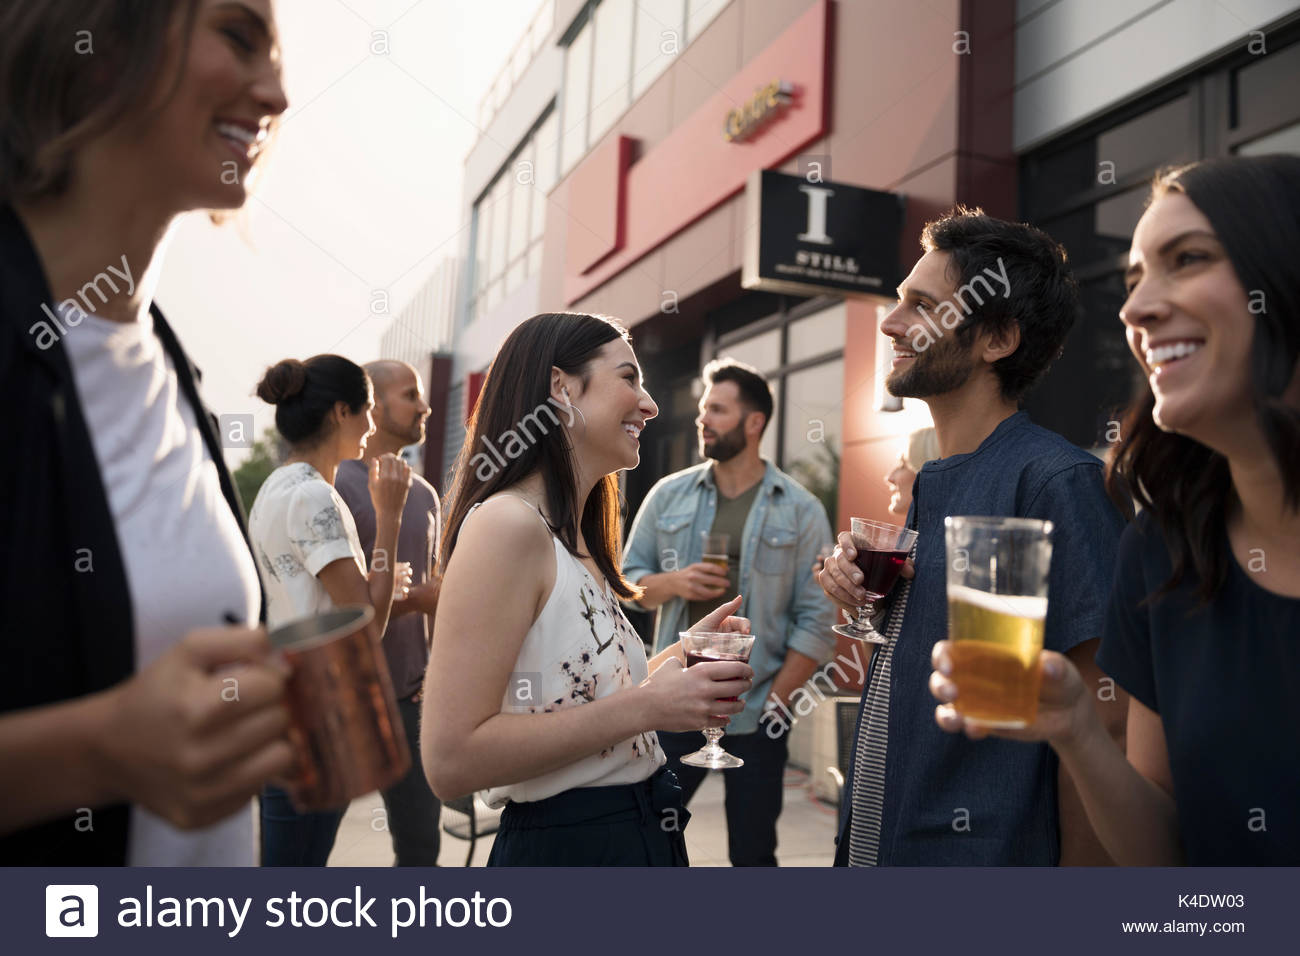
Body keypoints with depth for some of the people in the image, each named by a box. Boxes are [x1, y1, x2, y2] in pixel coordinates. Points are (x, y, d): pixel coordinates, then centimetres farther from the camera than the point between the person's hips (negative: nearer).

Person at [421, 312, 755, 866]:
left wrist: (684, 652, 2)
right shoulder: (507, 524, -20)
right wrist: (646, 706, -23)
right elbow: (450, 762, -25)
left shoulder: (577, 541, 7)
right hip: (562, 845, -9)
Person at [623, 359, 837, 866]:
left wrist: (776, 699, -11)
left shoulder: (801, 511, -3)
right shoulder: (668, 495, 5)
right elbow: (628, 578, 8)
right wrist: (671, 583, -13)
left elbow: (817, 621, -6)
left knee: (752, 854, 12)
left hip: (755, 714, -2)